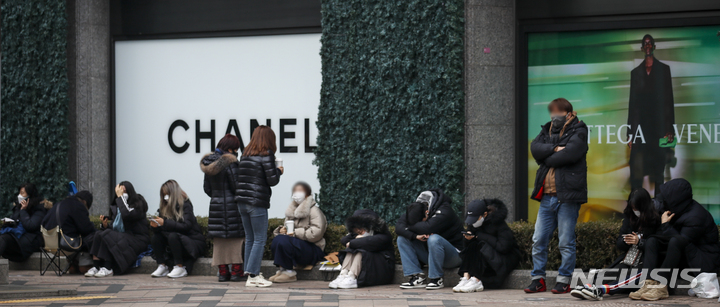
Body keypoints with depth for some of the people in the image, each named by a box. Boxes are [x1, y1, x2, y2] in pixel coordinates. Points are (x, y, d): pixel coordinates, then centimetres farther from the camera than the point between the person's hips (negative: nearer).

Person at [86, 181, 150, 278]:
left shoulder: (138, 205, -7)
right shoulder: (116, 206, 14)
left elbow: (127, 214, -29)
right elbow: (113, 226, 18)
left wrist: (120, 196, -19)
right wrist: (106, 225, -6)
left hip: (137, 240, -7)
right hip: (122, 236, 7)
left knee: (107, 235, -27)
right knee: (98, 233, -17)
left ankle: (108, 269, -27)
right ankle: (96, 267, -25)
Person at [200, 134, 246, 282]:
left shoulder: (209, 163, 9)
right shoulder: (230, 162, -14)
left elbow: (206, 188, 14)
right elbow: (236, 186, -16)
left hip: (215, 205, 7)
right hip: (232, 206, -7)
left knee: (219, 241, 10)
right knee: (236, 238, 0)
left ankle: (222, 272, 11)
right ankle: (236, 271, 0)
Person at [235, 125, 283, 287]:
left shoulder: (245, 155, 12)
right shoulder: (266, 154, -8)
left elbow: (237, 178, 13)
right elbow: (272, 180, -11)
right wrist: (279, 171, 8)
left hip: (242, 201, 7)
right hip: (257, 202, -7)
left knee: (250, 239, 12)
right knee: (260, 239, -2)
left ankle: (251, 273, 13)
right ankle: (253, 276, -6)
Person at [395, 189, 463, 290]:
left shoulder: (444, 211, -22)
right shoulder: (415, 210, -3)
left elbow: (427, 228, -38)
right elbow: (398, 227, -13)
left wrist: (409, 228, -20)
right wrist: (415, 236, -30)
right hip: (429, 253, 7)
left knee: (434, 239, -37)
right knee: (402, 238, -6)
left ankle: (437, 279, -23)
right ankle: (417, 278, -16)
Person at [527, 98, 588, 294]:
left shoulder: (578, 132, 0)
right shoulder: (547, 130, 18)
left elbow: (570, 153, -17)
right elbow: (535, 148, 0)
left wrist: (547, 159, -5)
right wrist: (555, 149, -14)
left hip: (567, 196, -6)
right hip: (547, 196, 6)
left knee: (566, 242, -1)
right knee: (538, 240, 6)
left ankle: (564, 280, 6)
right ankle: (538, 279, 13)